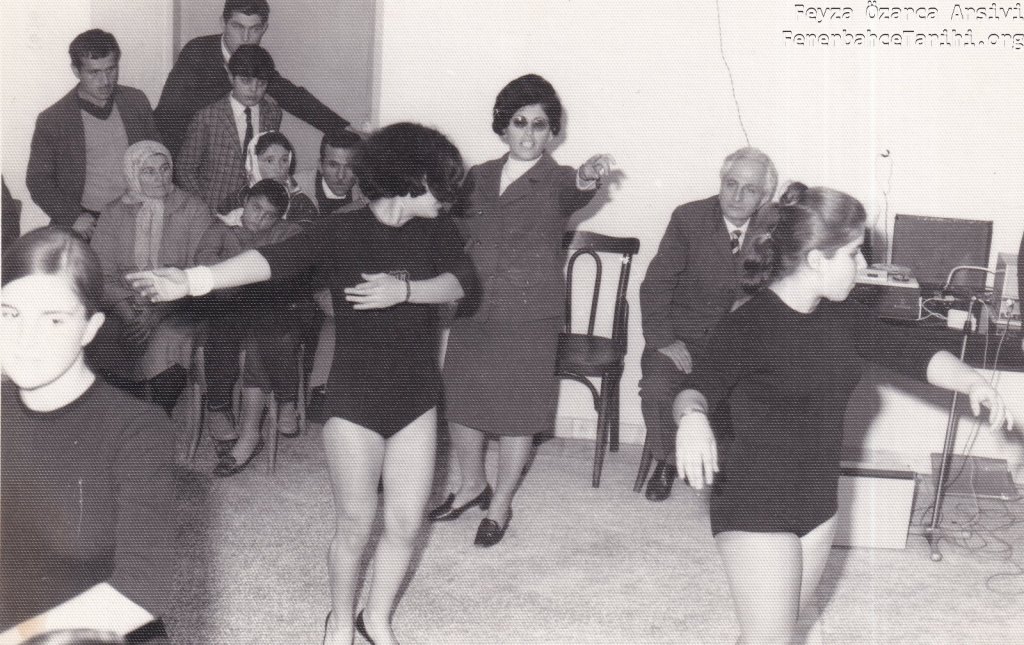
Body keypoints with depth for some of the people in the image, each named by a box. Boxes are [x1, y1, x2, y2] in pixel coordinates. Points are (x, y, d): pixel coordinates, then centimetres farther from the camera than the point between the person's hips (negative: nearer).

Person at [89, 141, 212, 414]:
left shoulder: (194, 210, 4)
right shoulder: (114, 214, 11)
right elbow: (103, 272, 6)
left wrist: (158, 312, -16)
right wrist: (123, 308, -15)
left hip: (176, 308, -2)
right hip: (124, 307, 2)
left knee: (167, 340, -33)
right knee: (99, 342, -27)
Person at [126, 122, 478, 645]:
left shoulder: (437, 232, 1)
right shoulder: (341, 233, -13)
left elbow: (461, 282, -13)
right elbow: (275, 259, -27)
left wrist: (404, 289, -30)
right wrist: (194, 280, -41)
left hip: (417, 400, 4)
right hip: (355, 400, -3)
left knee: (405, 525, 9)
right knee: (354, 527, 8)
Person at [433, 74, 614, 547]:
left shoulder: (557, 181, -6)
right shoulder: (478, 178, 7)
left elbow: (572, 193, -30)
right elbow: (457, 236, 16)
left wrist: (586, 180, -52)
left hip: (528, 317, -4)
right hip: (471, 312, 4)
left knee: (516, 412, 4)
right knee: (458, 402, 12)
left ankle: (500, 505, 24)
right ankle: (472, 485, 37)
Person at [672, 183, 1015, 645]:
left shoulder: (840, 316, 2)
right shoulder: (748, 325, -20)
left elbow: (911, 354, 8)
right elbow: (699, 388, -35)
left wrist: (972, 381, -10)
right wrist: (692, 417, -58)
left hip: (818, 502, 7)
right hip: (756, 507, -7)